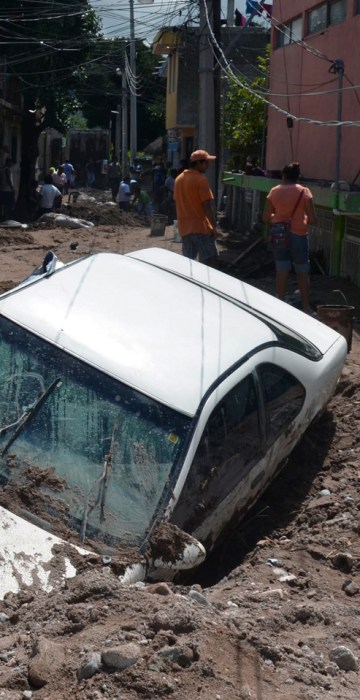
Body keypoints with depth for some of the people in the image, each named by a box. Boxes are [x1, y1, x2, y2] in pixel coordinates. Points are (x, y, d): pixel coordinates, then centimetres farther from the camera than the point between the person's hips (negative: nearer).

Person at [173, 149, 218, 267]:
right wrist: (214, 226, -12)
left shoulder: (179, 179, 11)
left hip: (184, 227, 8)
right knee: (210, 259, -4)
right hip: (201, 226, -8)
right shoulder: (201, 180, -13)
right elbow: (207, 206, -16)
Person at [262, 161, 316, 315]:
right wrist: (303, 218, 11)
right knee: (302, 273, 8)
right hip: (298, 234, -2)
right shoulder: (304, 192, -8)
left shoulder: (274, 191, 0)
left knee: (282, 271, 9)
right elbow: (312, 219, -10)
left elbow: (266, 217, 2)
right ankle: (306, 307, 11)